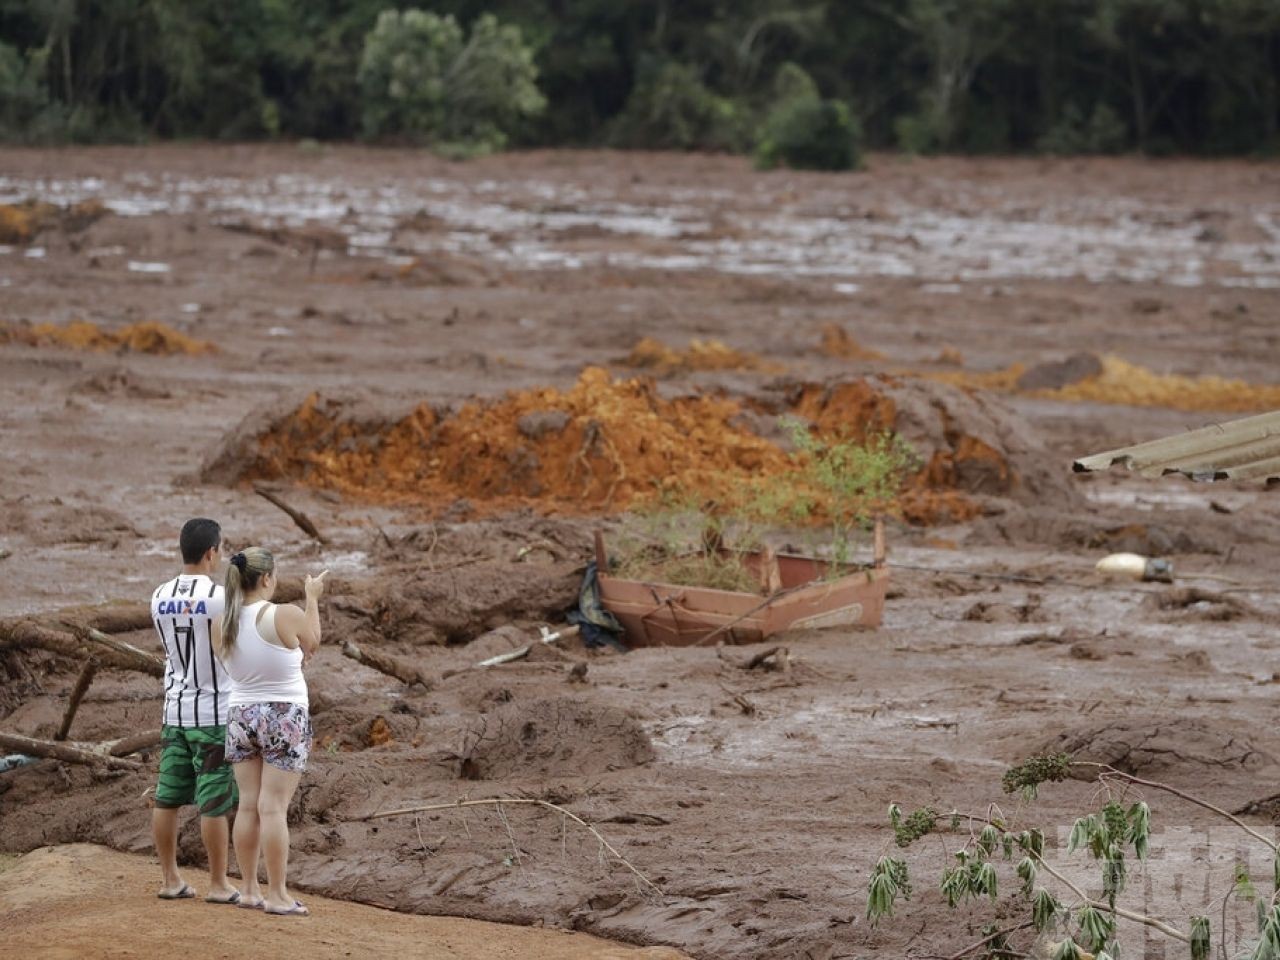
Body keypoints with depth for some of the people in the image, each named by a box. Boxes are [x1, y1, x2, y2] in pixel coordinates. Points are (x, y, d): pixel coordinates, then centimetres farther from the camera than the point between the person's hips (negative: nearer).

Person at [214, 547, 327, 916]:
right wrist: (313, 598, 17)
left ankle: (250, 890, 13)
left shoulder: (223, 625, -1)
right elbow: (311, 644, 4)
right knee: (273, 807, -5)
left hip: (241, 716, 5)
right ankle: (277, 895, -3)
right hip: (284, 718, -5)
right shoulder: (286, 616, -16)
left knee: (248, 805, 9)